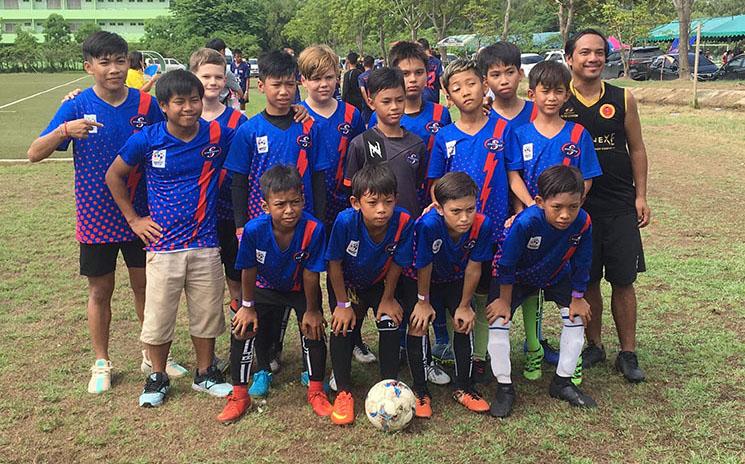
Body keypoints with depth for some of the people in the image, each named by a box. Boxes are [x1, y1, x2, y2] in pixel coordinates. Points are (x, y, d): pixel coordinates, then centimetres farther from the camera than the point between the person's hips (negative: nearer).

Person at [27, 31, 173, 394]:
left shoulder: (146, 104, -5)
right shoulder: (77, 107, -9)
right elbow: (34, 153, -13)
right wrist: (64, 130, -31)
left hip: (140, 214, 1)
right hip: (96, 218, -1)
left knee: (145, 285, 12)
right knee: (100, 291, 11)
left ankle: (153, 355, 30)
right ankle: (101, 364, 28)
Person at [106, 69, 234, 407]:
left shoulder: (218, 135, -5)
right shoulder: (147, 139, -8)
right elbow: (114, 176, 5)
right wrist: (133, 219, 3)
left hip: (205, 244, 1)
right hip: (163, 245, -1)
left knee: (207, 313, 12)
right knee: (159, 316, 7)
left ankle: (205, 373, 32)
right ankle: (158, 377, 28)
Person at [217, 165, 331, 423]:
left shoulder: (313, 229, -35)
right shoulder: (254, 229, -32)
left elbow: (310, 274, -23)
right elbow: (249, 271, -16)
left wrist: (311, 310, -12)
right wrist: (248, 306, -5)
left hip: (301, 290, -1)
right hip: (266, 288, 1)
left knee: (313, 329, -13)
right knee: (242, 329, -10)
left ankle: (316, 390, 13)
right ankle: (239, 395, 9)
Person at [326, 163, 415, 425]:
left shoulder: (403, 222, -33)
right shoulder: (345, 221, -37)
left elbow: (396, 264, -16)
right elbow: (335, 263, -21)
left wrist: (388, 299, -5)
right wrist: (343, 304, -14)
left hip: (381, 283, 1)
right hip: (347, 283, -1)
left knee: (391, 325, -12)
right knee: (342, 327, -13)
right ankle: (343, 392, 3)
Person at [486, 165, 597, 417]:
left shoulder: (583, 222, -29)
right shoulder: (526, 222, -40)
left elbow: (581, 264, -10)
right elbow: (506, 264, -26)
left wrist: (577, 298, -5)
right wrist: (505, 301, -16)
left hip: (556, 275, 4)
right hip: (516, 276, -3)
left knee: (577, 316, -5)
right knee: (498, 318, -17)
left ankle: (562, 382, 12)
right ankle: (504, 386, -2)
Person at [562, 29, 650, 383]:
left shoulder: (622, 99, 2)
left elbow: (637, 149, 8)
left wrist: (641, 196, 2)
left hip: (620, 207, 1)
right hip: (577, 207, -1)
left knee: (623, 281, 5)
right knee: (587, 281, 8)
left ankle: (628, 353, 18)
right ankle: (594, 346, 25)